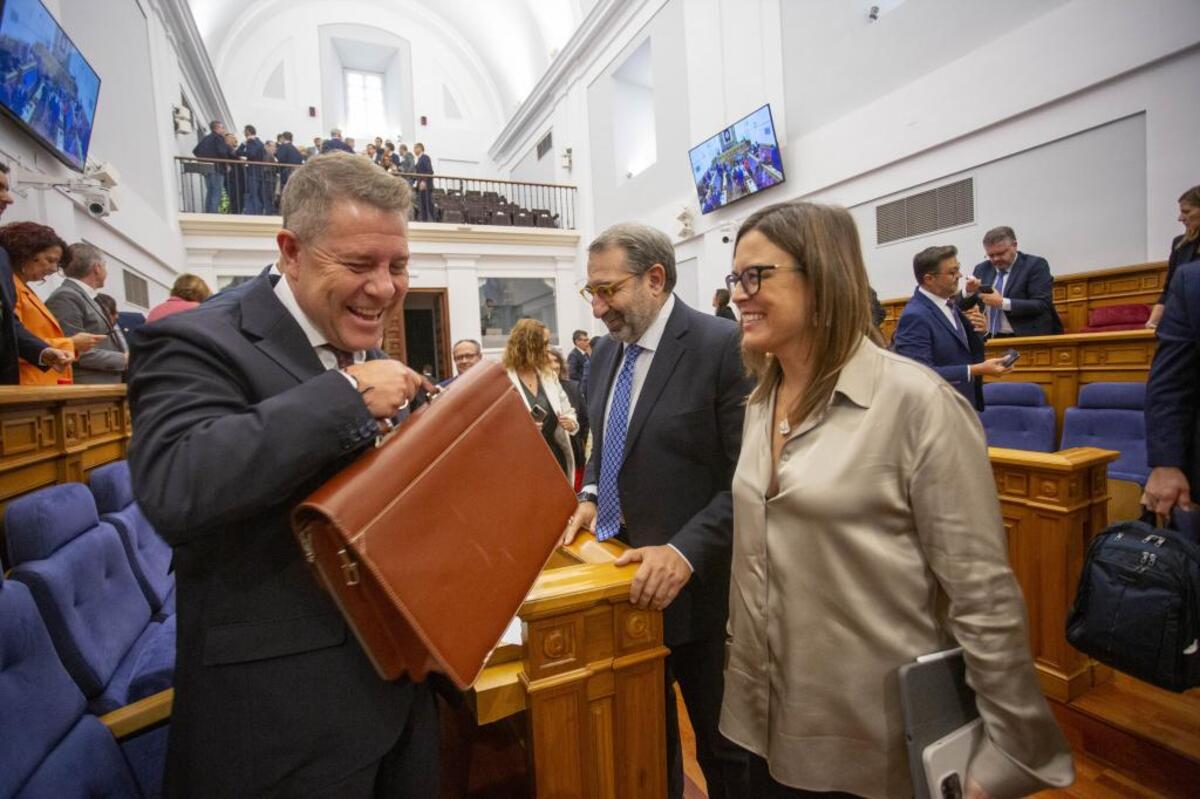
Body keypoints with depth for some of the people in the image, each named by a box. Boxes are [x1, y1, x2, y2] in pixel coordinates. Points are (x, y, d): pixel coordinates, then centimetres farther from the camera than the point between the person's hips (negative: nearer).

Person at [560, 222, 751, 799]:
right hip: (623, 575, 6)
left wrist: (685, 552, -25)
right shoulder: (605, 352, 6)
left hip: (692, 584, -6)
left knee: (721, 740, 18)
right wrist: (591, 496, 1)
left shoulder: (723, 346, -16)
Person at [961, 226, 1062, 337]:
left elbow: (1042, 305, -7)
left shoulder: (1035, 264, 3)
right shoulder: (981, 269, 15)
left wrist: (1002, 303, -15)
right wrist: (969, 291, -6)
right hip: (989, 339, 4)